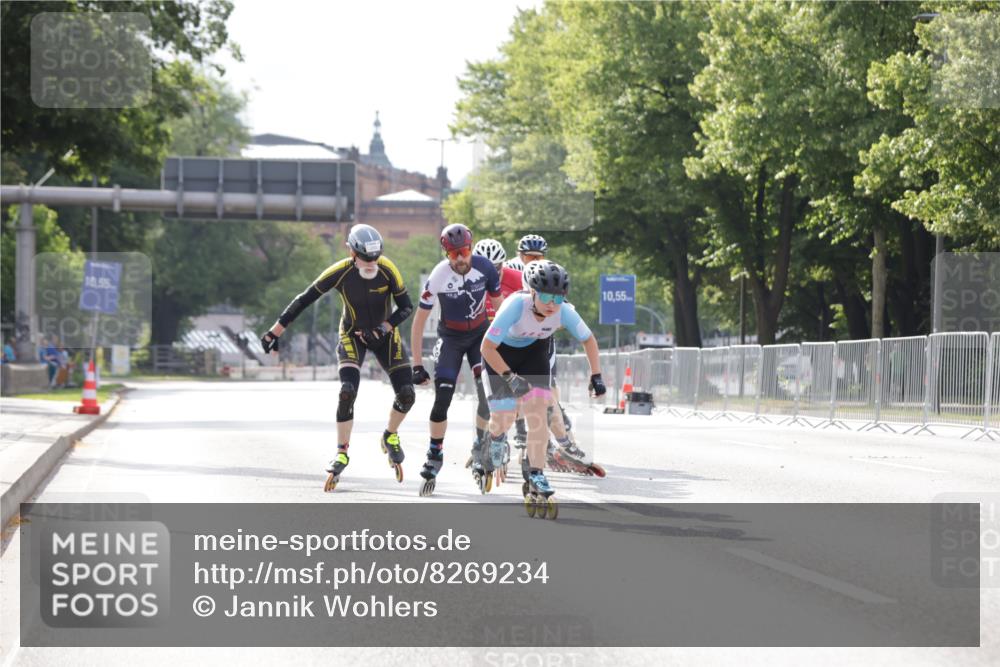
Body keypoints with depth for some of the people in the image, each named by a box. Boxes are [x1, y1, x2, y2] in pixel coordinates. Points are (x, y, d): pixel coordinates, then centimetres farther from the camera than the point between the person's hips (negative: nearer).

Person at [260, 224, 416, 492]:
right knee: (347, 392, -22)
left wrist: (384, 328, -32)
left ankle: (390, 437, 22)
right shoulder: (340, 273, -26)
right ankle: (342, 453, -8)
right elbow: (304, 300, -18)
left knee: (406, 394, -7)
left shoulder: (387, 269, -23)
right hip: (352, 336, -2)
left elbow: (406, 306, -15)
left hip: (384, 333, 2)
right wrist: (275, 331, -17)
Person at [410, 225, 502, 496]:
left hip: (480, 334, 2)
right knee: (442, 399, -11)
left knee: (488, 392, -13)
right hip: (451, 338, -2)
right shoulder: (438, 277, -23)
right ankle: (435, 456, 5)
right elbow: (419, 321, -14)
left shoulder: (485, 267, -17)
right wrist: (417, 365, -15)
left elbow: (498, 305, 0)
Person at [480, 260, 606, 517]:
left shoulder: (564, 312, -29)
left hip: (534, 351, 2)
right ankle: (495, 437, 36)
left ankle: (536, 475, -7)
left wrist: (596, 376, -16)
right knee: (504, 416, -2)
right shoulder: (516, 305, -39)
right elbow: (487, 348, -32)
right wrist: (510, 377, -36)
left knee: (538, 410, -14)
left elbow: (589, 340, -9)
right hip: (502, 352, -2)